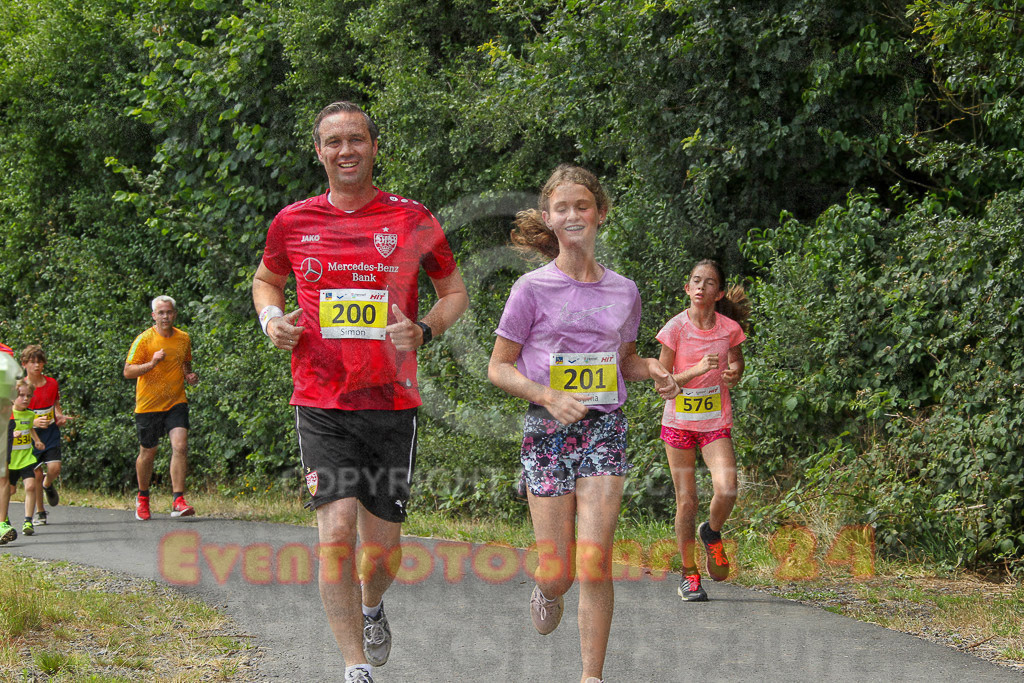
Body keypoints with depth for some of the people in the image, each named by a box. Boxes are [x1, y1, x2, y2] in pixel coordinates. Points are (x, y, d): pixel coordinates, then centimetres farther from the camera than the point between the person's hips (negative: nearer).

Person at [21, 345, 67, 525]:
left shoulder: (52, 384, 2)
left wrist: (60, 416, -2)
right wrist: (33, 422, -23)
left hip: (50, 433, 2)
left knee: (54, 468, -15)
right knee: (37, 474, -3)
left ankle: (48, 485, 23)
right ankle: (39, 512, 15)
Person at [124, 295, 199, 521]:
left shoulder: (184, 339, 6)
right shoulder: (144, 340, -8)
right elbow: (128, 371, -10)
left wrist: (190, 375, 1)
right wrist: (152, 363, -25)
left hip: (176, 403, 2)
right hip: (148, 405, -2)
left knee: (180, 446, -17)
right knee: (148, 452, 8)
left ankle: (178, 501, -18)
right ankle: (143, 497, 33)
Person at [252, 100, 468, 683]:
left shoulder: (412, 219, 1)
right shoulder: (293, 222, 5)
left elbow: (456, 292, 12)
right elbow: (266, 280, 25)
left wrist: (423, 331, -8)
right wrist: (273, 319, 3)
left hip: (392, 401, 0)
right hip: (322, 404, 0)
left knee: (383, 542, 8)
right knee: (337, 528, -15)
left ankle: (372, 607, 43)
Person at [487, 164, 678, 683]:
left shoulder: (623, 291, 8)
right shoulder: (532, 289, -3)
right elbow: (498, 368, 0)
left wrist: (652, 371, 1)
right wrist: (548, 396, -17)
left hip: (604, 428, 2)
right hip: (547, 430, -2)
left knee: (595, 563, -12)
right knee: (558, 571, 0)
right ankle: (547, 590, 39)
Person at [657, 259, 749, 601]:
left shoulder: (730, 328, -4)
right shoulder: (676, 328, -8)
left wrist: (734, 373, -9)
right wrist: (697, 370, -22)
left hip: (716, 423, 1)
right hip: (679, 422, -1)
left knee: (726, 490, -19)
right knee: (686, 502, 1)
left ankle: (712, 533, 14)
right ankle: (688, 573, 17)